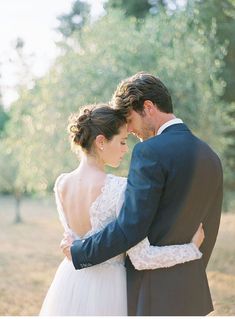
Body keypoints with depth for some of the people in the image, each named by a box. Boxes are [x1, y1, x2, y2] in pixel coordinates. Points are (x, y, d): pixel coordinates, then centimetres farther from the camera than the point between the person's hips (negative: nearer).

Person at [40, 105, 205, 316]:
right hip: (105, 288, -6)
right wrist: (192, 248, -6)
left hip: (69, 285, 6)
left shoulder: (61, 183, 0)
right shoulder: (119, 188, -20)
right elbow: (142, 258, -19)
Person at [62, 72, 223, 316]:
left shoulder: (150, 152, -16)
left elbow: (130, 229, -19)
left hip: (153, 294, -8)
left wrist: (78, 251, -6)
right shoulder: (210, 156, 10)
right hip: (193, 293, 8)